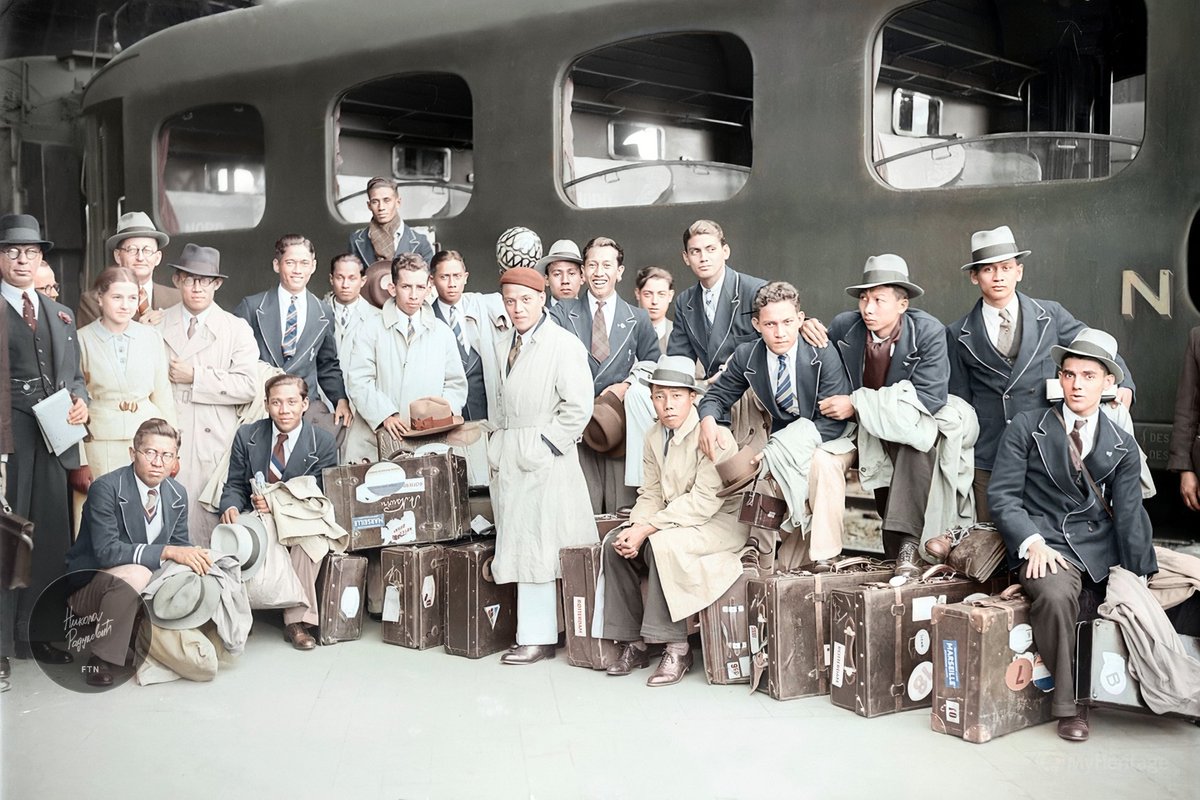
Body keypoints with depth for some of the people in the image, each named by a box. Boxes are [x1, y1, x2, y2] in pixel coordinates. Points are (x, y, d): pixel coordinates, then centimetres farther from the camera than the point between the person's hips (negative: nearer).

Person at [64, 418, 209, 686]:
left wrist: (195, 557, -18)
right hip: (88, 585, -6)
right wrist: (167, 552, -35)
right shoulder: (106, 488, -20)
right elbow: (107, 551, -27)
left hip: (143, 579, 6)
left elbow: (180, 546, 5)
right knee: (135, 574, -36)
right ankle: (101, 660, -18)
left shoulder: (178, 494, -1)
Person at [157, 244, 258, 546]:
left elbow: (248, 385, -5)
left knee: (209, 522, -3)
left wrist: (196, 376, -8)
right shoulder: (157, 326, 11)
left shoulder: (237, 329, 7)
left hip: (214, 442, -1)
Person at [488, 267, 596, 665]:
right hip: (507, 459, 7)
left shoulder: (564, 345, -8)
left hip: (543, 459, -7)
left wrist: (544, 447, -13)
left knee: (536, 546, -5)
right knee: (518, 545, 8)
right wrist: (499, 442, 12)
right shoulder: (504, 346, 15)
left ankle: (537, 637, 2)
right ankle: (533, 630, 16)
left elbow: (578, 407, -13)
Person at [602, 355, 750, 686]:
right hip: (676, 520, 8)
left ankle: (676, 648, -22)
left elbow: (705, 500, -25)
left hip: (721, 521, -8)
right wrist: (636, 527, -15)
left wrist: (648, 528, -26)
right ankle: (632, 642, -2)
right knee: (614, 542, -10)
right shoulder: (654, 437, 6)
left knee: (662, 543, -32)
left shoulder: (714, 435, -19)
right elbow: (651, 492, 6)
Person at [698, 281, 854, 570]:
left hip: (831, 441, -5)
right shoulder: (745, 356, -6)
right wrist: (708, 419, -21)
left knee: (822, 462, -37)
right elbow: (717, 395, 7)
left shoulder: (823, 353, -18)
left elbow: (833, 420, -21)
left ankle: (825, 559, -25)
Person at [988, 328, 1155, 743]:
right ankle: (1066, 703, -14)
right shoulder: (1026, 427, 2)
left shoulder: (1123, 445, 10)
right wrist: (1032, 541, -17)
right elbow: (1002, 493, -2)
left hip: (1102, 546, 4)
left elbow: (1129, 515, 3)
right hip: (1045, 543, -3)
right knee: (1056, 593, -33)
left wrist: (1136, 583, -6)